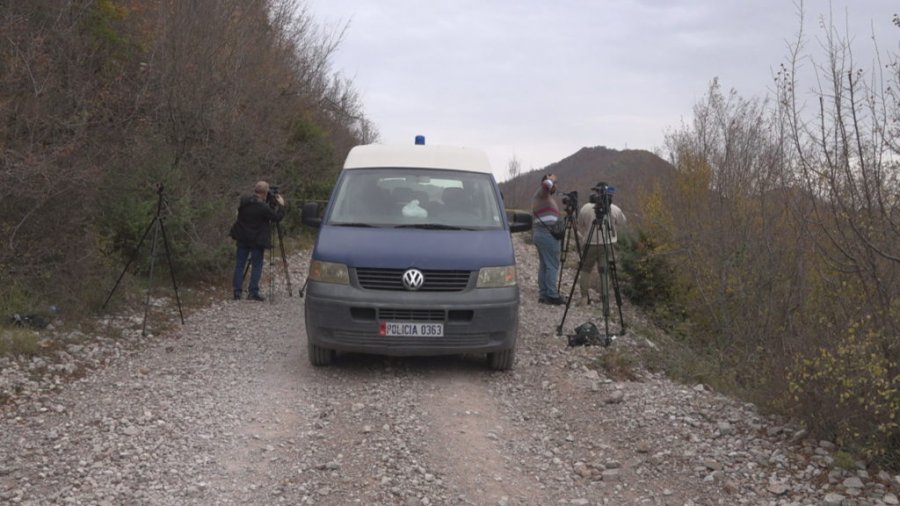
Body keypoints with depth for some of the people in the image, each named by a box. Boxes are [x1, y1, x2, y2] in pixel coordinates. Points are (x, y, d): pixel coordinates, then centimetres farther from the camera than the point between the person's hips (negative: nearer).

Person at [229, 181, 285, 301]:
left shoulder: (244, 201, -2)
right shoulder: (262, 207, -22)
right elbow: (277, 217, -13)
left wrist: (272, 202, 14)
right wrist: (281, 205, 3)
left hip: (242, 239, 6)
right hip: (257, 240, -5)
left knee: (240, 264, 11)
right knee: (256, 266, 6)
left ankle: (237, 292, 11)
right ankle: (253, 292, 4)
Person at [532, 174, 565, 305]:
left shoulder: (540, 196, 24)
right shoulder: (542, 193, -5)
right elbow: (546, 184, -28)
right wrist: (552, 179, -10)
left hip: (539, 234, 10)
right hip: (548, 234, -10)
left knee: (543, 265, 9)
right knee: (552, 265, -10)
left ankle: (543, 294, 8)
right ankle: (551, 295, -11)